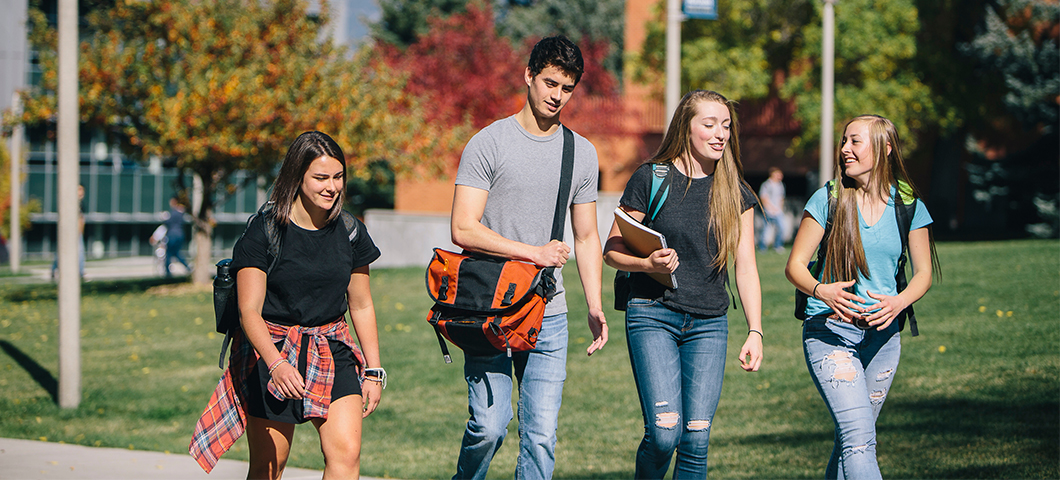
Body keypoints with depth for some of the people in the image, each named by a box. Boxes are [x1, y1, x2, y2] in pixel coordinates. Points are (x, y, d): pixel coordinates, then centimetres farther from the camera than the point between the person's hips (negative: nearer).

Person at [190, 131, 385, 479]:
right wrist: (276, 363, -30)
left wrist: (373, 371, 10)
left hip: (332, 352, 3)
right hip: (270, 350, -3)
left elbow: (361, 306, 12)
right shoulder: (264, 232, -11)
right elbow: (249, 311, -15)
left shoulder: (350, 233, 2)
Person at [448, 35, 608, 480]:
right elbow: (464, 229, -9)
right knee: (489, 425, -9)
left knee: (541, 433, -2)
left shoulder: (582, 153, 12)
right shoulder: (489, 143, -3)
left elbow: (586, 237, 18)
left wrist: (595, 305, 8)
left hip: (549, 314, 4)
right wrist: (533, 252, -14)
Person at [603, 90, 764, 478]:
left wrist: (755, 332, -2)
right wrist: (649, 264, -18)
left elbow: (746, 267, 7)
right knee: (664, 432, -14)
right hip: (653, 316, -3)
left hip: (709, 323, 3)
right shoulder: (651, 179, -3)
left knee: (696, 439, -3)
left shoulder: (736, 193, 8)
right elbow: (612, 250, 2)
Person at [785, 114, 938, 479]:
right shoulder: (828, 199, -3)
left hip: (883, 332, 3)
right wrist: (821, 291, -23)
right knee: (859, 436, -18)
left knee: (854, 436, 9)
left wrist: (899, 302, -14)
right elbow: (795, 265, -1)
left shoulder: (908, 204, 3)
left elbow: (923, 273, 8)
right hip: (830, 330, -3)